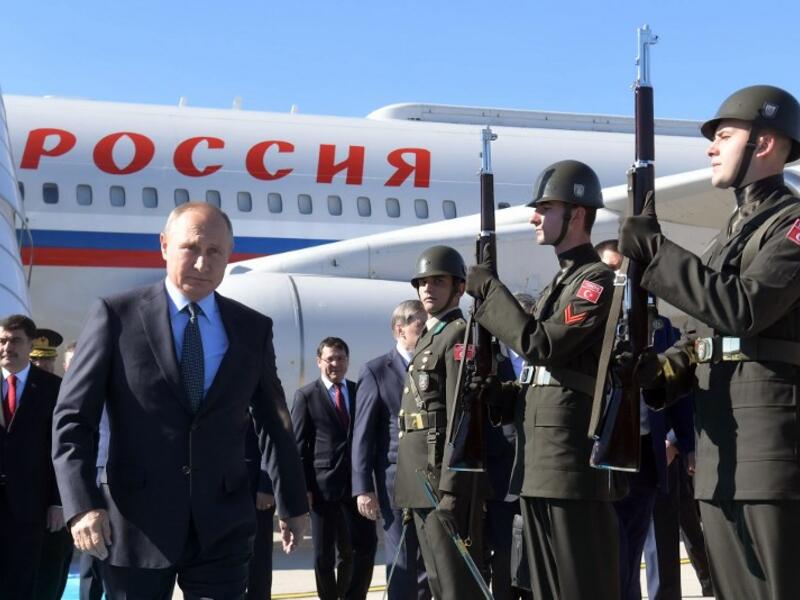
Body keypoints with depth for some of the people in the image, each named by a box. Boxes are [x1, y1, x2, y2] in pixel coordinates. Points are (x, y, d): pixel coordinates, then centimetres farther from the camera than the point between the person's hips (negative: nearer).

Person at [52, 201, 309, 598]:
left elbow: (274, 422, 16)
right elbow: (73, 418, -4)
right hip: (135, 524, -2)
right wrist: (82, 505, -15)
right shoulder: (116, 316, -1)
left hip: (223, 526, 2)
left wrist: (292, 503, 21)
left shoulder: (254, 328, 8)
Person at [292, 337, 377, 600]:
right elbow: (298, 446, -1)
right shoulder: (306, 396, 1)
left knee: (366, 545, 0)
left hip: (357, 482, 3)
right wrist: (303, 487, -8)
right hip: (323, 484, -3)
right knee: (324, 552, 6)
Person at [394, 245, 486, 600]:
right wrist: (412, 493, 18)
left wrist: (449, 488, -23)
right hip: (421, 480, 10)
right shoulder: (429, 338, 21)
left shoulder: (459, 336, -8)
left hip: (444, 476, -10)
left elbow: (460, 418, -17)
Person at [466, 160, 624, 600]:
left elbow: (542, 345, -18)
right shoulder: (557, 284, 22)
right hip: (538, 465, 10)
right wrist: (493, 396, 8)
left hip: (574, 464, -10)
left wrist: (490, 292, -9)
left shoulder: (598, 279, -7)